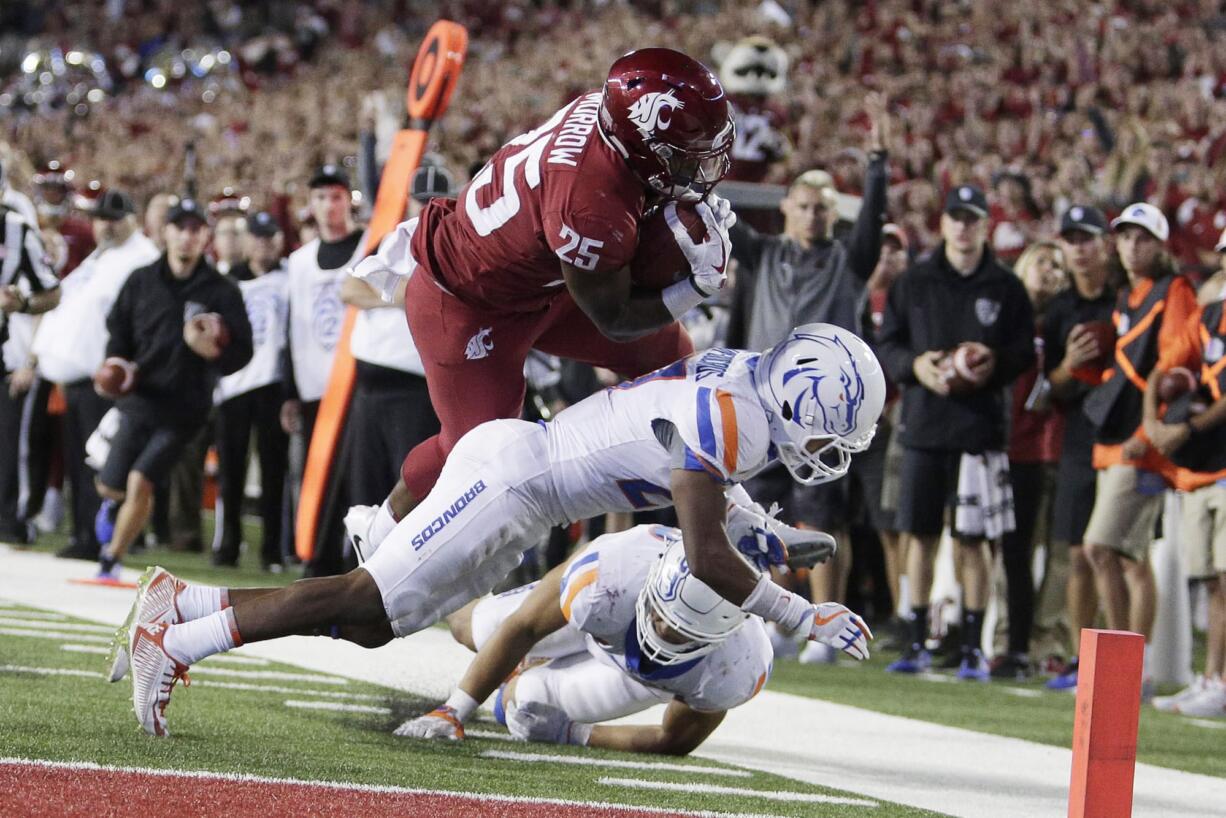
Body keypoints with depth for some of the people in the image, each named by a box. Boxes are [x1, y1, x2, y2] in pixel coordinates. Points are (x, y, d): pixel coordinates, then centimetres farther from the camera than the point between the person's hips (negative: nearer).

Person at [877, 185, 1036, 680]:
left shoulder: (1005, 288, 5)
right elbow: (884, 346, 9)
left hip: (980, 428, -2)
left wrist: (996, 364, -14)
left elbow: (1025, 352, 6)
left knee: (973, 540, -2)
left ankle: (973, 647, 4)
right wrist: (914, 364, -10)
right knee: (921, 535, 4)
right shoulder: (914, 283, 9)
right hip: (923, 423, 2)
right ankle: (917, 643, 11)